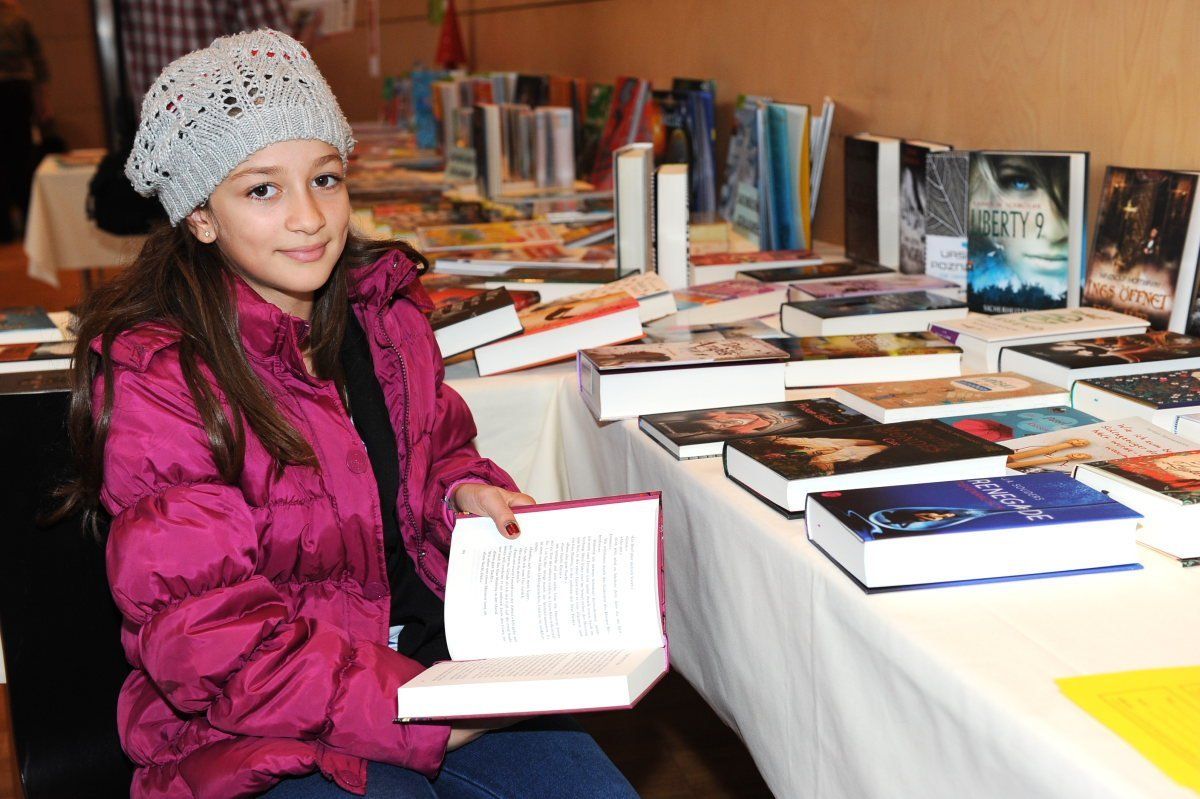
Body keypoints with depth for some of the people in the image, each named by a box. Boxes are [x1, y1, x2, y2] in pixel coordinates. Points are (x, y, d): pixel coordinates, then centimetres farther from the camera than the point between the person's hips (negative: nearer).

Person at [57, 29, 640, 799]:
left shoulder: (385, 307, 6)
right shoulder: (157, 374, -14)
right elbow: (208, 634, -17)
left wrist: (465, 492, -2)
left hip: (430, 658, 6)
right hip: (254, 735, -5)